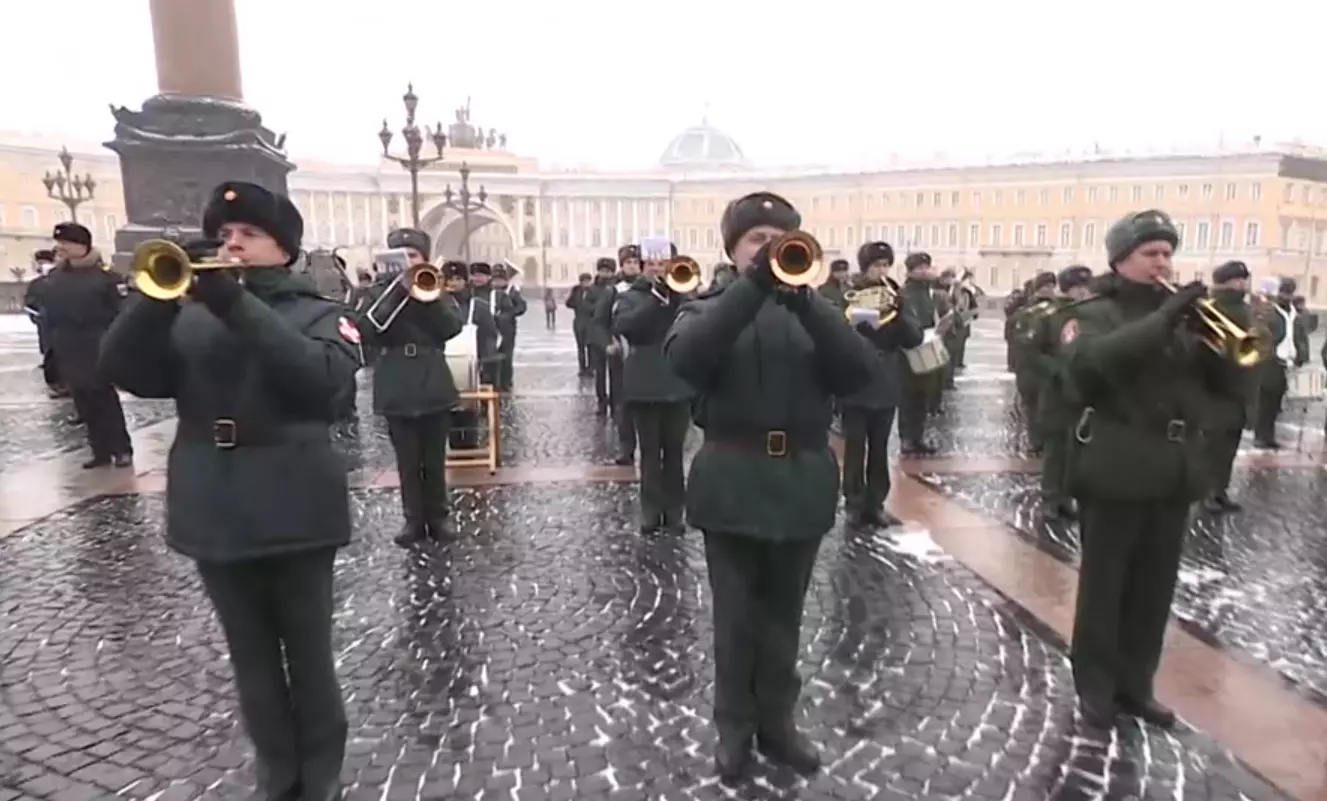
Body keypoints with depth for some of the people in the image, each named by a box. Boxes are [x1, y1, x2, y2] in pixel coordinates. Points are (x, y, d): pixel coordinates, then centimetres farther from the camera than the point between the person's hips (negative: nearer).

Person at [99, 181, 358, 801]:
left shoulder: (319, 313, -1)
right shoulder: (188, 315, 8)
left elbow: (322, 377, -22)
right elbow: (124, 370, -6)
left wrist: (235, 302, -27)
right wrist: (161, 292, -20)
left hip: (293, 514, -3)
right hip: (214, 514, 4)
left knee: (309, 661, 10)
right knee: (253, 664, 17)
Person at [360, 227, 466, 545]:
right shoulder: (382, 291, 5)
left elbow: (453, 327, -8)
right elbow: (367, 330, -12)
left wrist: (427, 297, -16)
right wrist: (399, 291, -15)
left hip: (433, 384, 0)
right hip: (396, 387, 0)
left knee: (435, 459, 8)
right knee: (407, 460, 5)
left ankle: (438, 516, 18)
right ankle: (413, 519, 15)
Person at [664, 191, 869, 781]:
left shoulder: (813, 308, 8)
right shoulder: (708, 307, 2)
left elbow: (856, 374, -9)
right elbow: (685, 359, -22)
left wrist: (804, 299, -20)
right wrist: (754, 285, -26)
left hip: (802, 479, 2)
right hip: (733, 481, -2)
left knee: (784, 615, 15)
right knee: (735, 615, 10)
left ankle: (777, 721, 33)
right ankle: (734, 726, 29)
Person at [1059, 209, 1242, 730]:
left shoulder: (1183, 317, 15)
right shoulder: (1094, 314, -3)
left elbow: (1227, 377, 9)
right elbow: (1087, 361, -25)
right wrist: (1162, 320, -27)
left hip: (1176, 469, 6)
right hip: (1117, 469, -6)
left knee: (1154, 588, 12)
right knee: (1103, 584, 3)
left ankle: (1135, 684, 26)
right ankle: (1094, 686, 16)